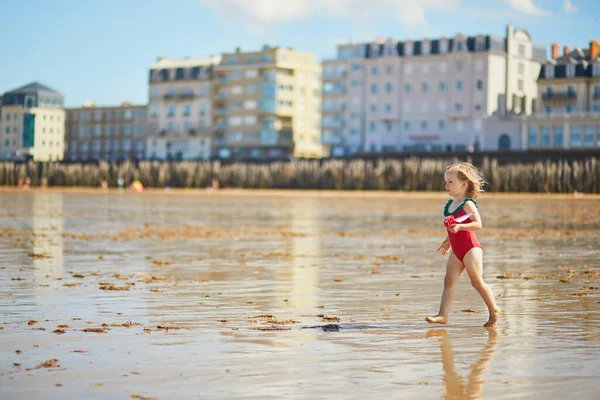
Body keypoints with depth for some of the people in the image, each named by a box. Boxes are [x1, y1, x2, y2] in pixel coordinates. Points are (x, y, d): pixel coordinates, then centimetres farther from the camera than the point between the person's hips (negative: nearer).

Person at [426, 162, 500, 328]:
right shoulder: (450, 204, 12)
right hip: (456, 251, 8)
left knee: (477, 282, 0)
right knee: (449, 280, -4)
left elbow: (478, 224, -22)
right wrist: (448, 241, 31)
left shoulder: (467, 204, -12)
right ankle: (442, 315, -10)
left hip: (470, 248, -8)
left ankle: (494, 310, 16)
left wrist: (459, 227, -32)